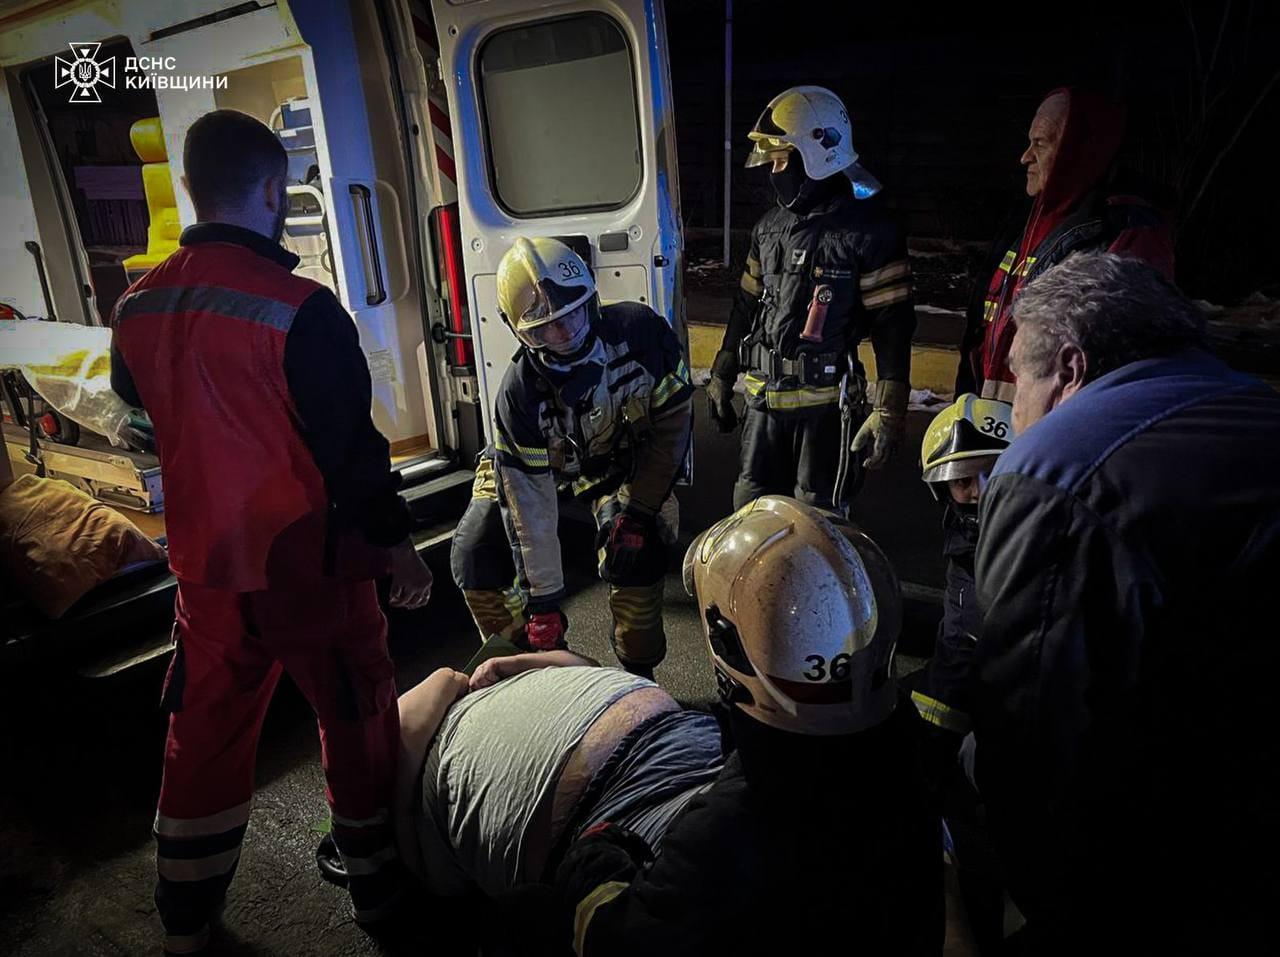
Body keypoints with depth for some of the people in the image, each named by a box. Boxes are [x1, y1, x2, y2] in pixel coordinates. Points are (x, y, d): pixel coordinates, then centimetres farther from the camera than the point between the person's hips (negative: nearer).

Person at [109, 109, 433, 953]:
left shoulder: (138, 306, 0)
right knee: (357, 719, 14)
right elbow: (352, 445, -18)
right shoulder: (301, 309, -21)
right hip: (310, 563, -5)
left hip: (207, 564, 6)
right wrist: (399, 544, -6)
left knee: (204, 734, 19)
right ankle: (378, 882, 33)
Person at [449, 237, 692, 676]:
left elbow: (673, 418, -19)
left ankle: (637, 675, 3)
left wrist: (638, 508, -22)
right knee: (477, 556, -9)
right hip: (541, 462, 1)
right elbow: (529, 500, -28)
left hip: (626, 460, 0)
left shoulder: (639, 329, -31)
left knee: (634, 548, -22)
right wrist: (542, 599, -25)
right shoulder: (520, 392, -32)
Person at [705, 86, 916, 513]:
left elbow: (893, 326, -12)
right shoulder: (770, 226, 11)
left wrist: (889, 412, -17)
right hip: (765, 398, 6)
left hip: (825, 403, -6)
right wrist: (721, 377, 19)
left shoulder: (866, 229, -10)